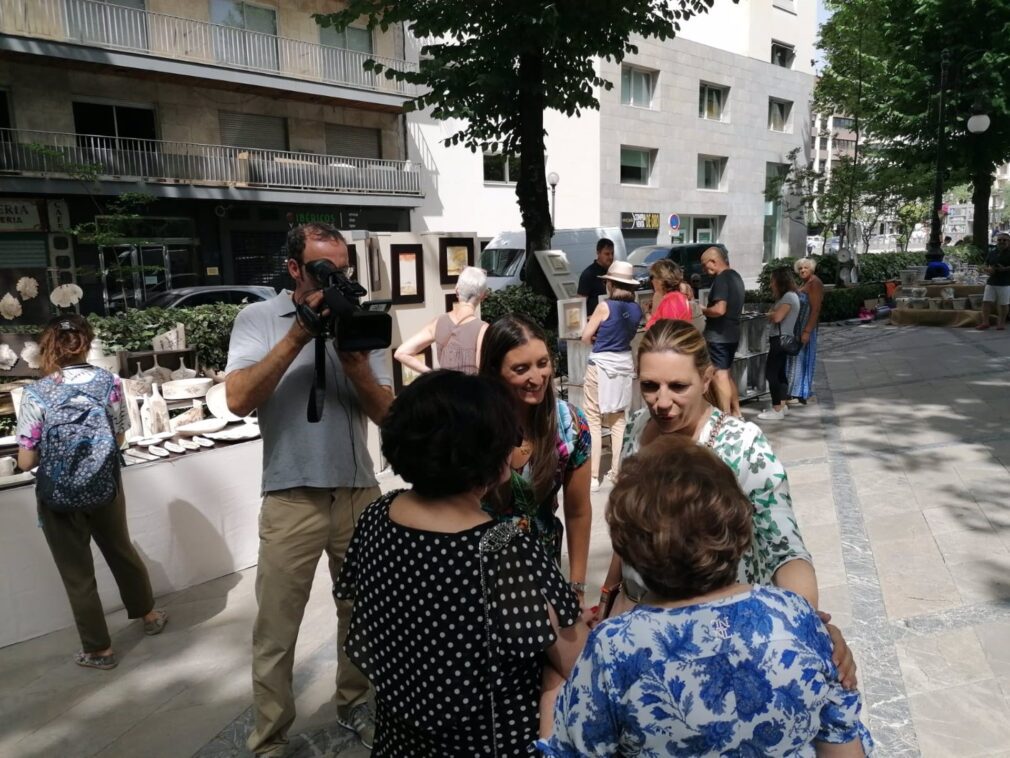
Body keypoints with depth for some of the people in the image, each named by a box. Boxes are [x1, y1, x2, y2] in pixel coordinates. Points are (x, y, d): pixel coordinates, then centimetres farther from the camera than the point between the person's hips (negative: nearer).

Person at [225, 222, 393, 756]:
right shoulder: (258, 318, -2)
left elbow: (385, 412, -1)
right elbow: (238, 400, -16)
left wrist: (353, 357, -17)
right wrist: (298, 335, -19)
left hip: (359, 492, 3)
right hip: (292, 498, -2)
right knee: (275, 631, 7)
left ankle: (354, 704, 38)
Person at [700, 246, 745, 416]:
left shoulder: (721, 279, -17)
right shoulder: (735, 277, 14)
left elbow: (719, 309, -26)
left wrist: (702, 310, -9)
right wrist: (708, 311, 14)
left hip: (719, 335, -10)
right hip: (732, 334, 10)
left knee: (720, 375, -6)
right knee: (728, 374, 17)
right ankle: (736, 413, 23)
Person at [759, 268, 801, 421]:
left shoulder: (789, 296, -14)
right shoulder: (786, 296, 20)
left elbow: (777, 317, -23)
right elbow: (772, 317, 16)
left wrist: (770, 314, -5)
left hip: (781, 339, -11)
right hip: (780, 338, 11)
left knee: (771, 372, -12)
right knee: (779, 372, 15)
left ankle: (777, 410, -12)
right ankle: (781, 406, 23)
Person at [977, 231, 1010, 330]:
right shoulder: (992, 253, 13)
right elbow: (985, 265, 19)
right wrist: (988, 269, -3)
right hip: (991, 282, 5)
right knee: (986, 302, -1)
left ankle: (1002, 322, 15)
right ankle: (985, 322, 5)